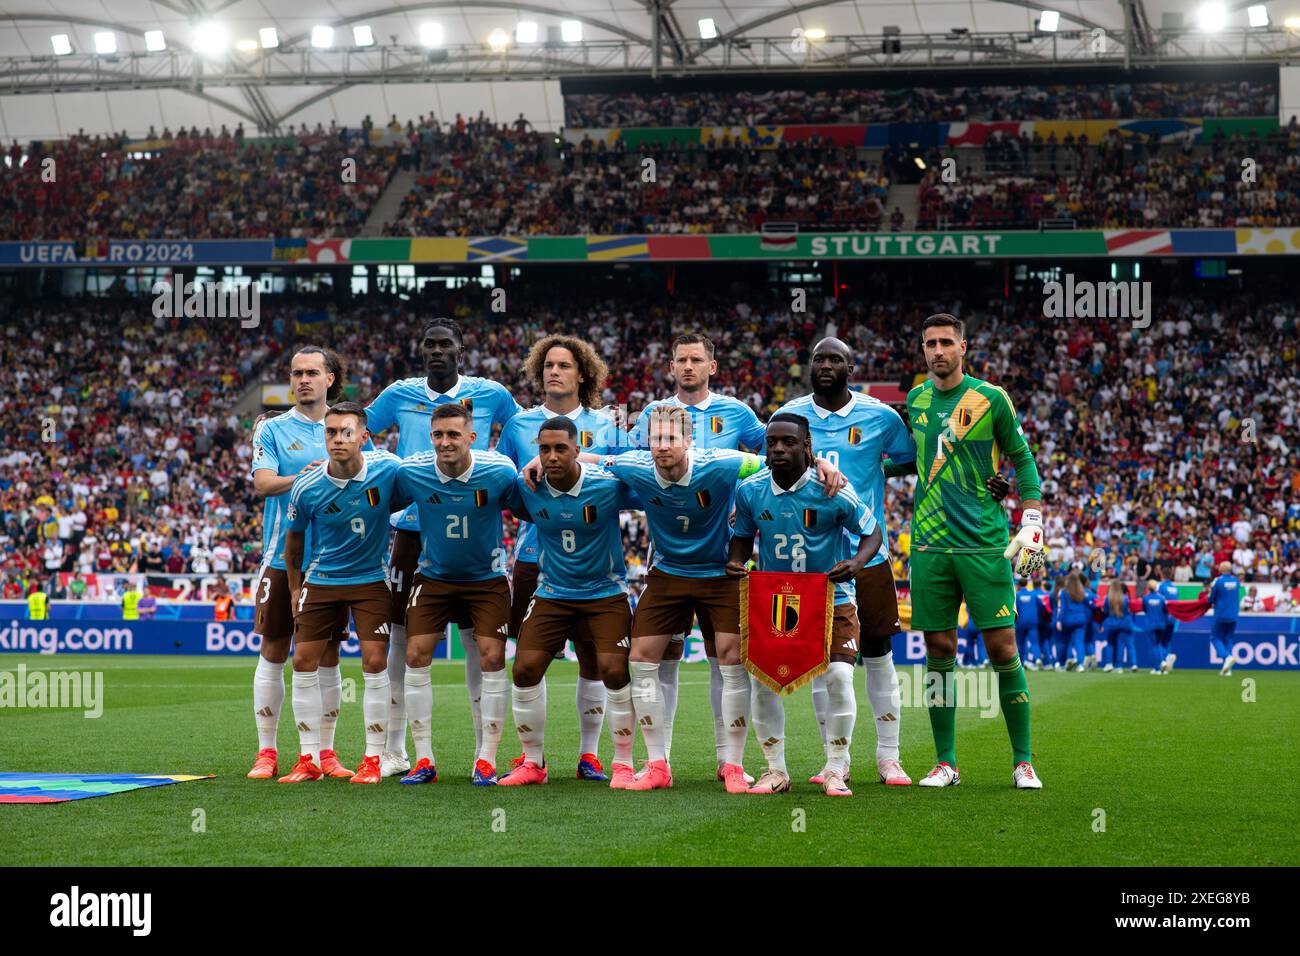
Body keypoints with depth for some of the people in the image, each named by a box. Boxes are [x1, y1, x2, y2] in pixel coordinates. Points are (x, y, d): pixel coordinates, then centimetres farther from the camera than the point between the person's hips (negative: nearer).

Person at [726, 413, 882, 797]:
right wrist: (735, 561, -12)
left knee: (839, 676, -17)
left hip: (832, 597, -3)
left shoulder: (832, 490, -17)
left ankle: (835, 770, 0)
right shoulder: (750, 490, -7)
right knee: (762, 678, -8)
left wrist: (856, 563, -25)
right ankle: (775, 770, 8)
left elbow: (872, 531, -5)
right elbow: (743, 535, 10)